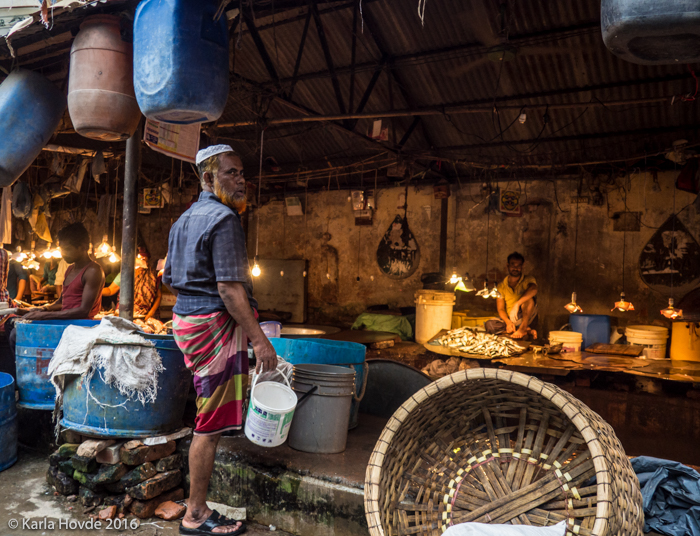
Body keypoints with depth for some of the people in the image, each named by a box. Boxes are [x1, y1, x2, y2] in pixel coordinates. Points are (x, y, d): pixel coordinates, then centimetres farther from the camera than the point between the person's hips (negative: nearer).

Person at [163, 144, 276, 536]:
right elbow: (229, 288, -23)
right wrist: (260, 338, -21)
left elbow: (171, 281, 19)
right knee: (211, 423, -2)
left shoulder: (185, 219, 15)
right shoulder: (223, 218, -15)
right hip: (216, 323, -10)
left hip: (186, 316, 11)